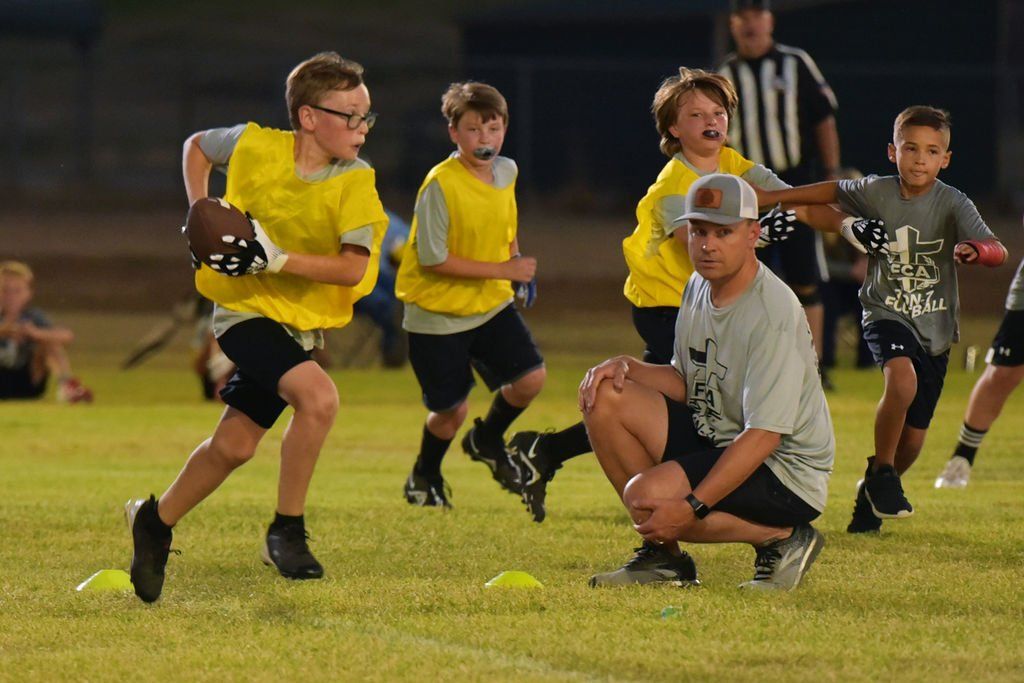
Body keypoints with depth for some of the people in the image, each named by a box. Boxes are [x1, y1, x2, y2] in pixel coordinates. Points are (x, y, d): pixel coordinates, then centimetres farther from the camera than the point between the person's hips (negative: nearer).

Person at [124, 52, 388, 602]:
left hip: (300, 322, 3)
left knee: (234, 445, 7)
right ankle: (286, 531, -14)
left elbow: (353, 269, -21)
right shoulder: (255, 146, -12)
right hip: (245, 309, -3)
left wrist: (278, 259, -29)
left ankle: (156, 520, 32)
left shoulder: (356, 182, -12)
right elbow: (197, 148, 10)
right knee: (318, 396, -27)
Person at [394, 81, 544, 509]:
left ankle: (486, 441, 22)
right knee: (451, 409, -1)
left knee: (531, 378, -9)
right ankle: (424, 478, 29)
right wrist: (503, 269, -23)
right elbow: (433, 260, -24)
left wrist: (518, 263, 9)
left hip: (491, 304, 6)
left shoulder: (506, 172, -1)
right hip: (438, 312, -5)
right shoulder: (440, 186, -23)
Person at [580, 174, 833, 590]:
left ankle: (783, 539, -7)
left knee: (647, 496, -28)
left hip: (785, 473, -9)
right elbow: (685, 383, 16)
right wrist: (627, 367, -6)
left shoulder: (772, 313, -23)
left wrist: (692, 506, -33)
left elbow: (764, 435, -27)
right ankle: (662, 556, 2)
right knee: (605, 396, -2)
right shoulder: (700, 287, 5)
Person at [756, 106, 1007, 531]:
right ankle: (880, 471, -11)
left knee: (912, 439, 6)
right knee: (902, 378, -33)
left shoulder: (953, 204, -11)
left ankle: (871, 495, 35)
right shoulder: (876, 192, -6)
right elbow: (833, 192, 14)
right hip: (886, 315, -1)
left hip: (934, 327, 1)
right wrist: (771, 197, 13)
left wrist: (977, 250, -46)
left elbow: (998, 251, -23)